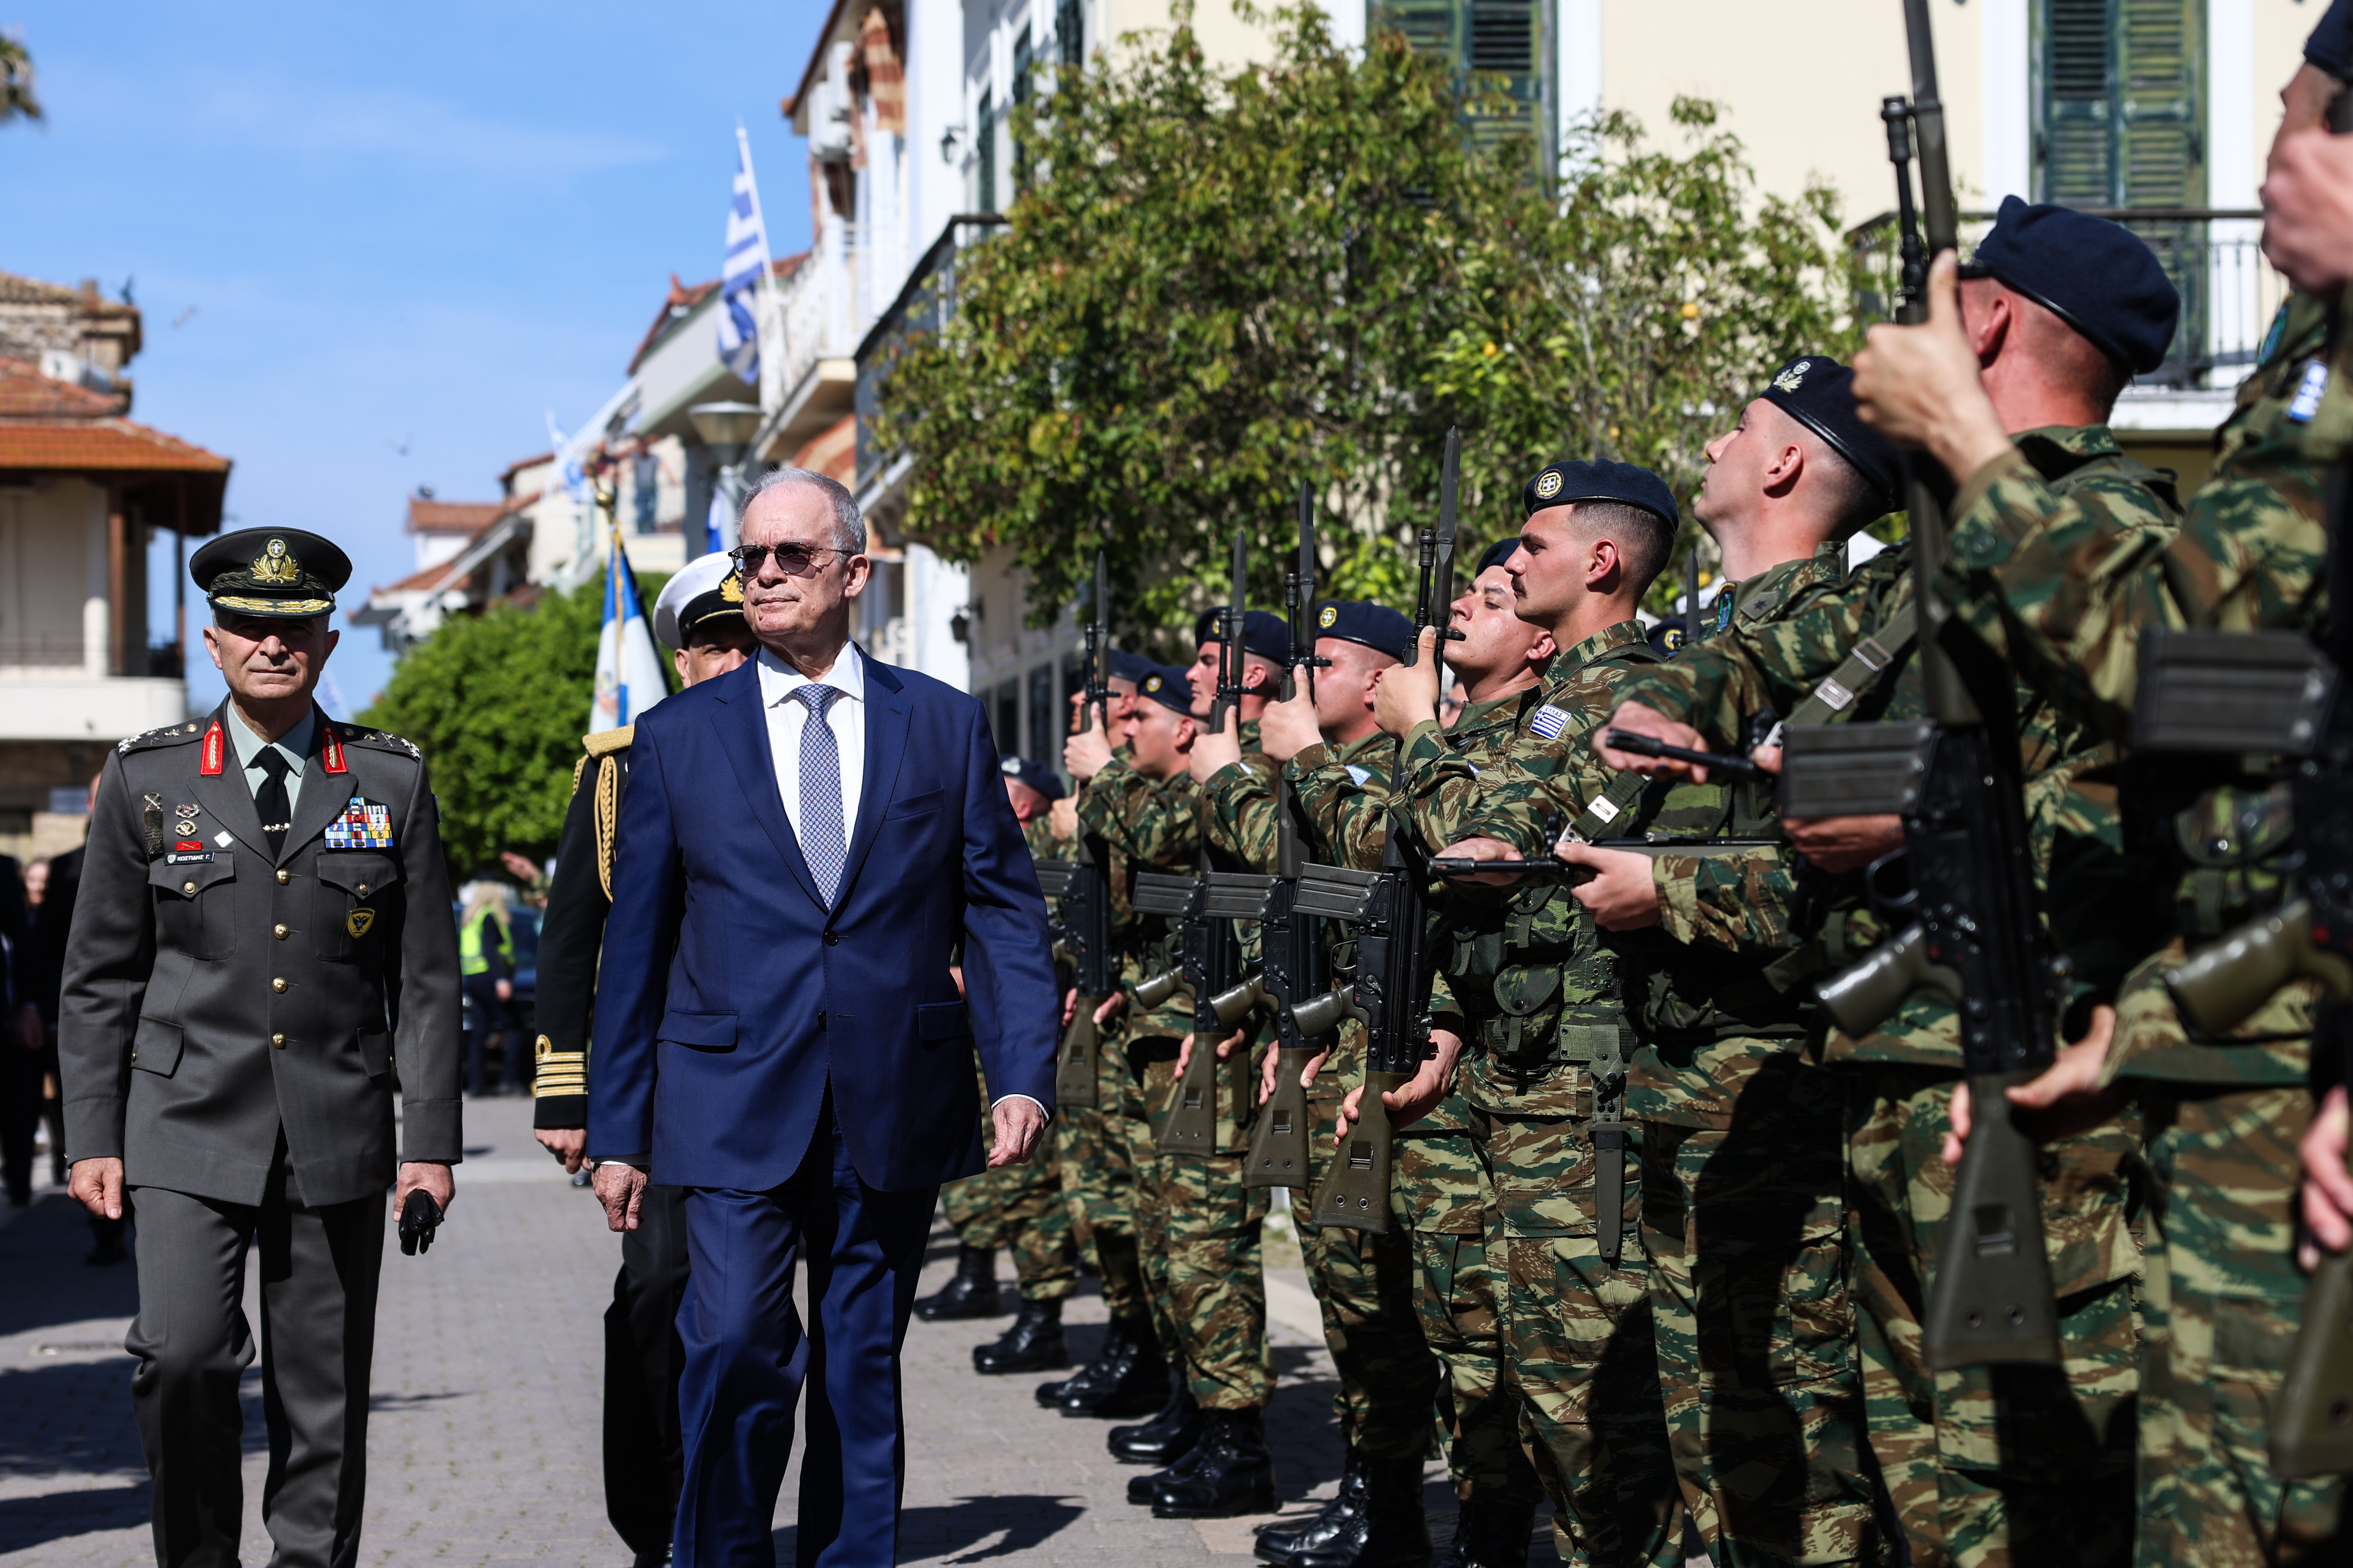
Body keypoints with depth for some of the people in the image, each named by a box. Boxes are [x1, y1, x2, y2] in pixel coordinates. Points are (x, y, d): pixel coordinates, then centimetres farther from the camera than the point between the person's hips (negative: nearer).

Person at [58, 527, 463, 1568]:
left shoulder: (392, 782, 6)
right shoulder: (145, 780, 5)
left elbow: (427, 980, 6)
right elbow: (98, 977, 7)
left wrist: (431, 1140, 1)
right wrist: (93, 1135, 1)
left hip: (337, 1136, 1)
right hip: (189, 1130, -1)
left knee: (324, 1398, 4)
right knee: (183, 1356, -15)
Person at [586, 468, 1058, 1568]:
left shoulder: (945, 725, 7)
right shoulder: (678, 736, 6)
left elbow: (1005, 917, 7)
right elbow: (634, 946, 7)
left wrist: (1023, 1074, -6)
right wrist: (618, 1129, 4)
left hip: (896, 1109, 1)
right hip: (736, 1107, -1)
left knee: (864, 1372, 8)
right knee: (736, 1353, -13)